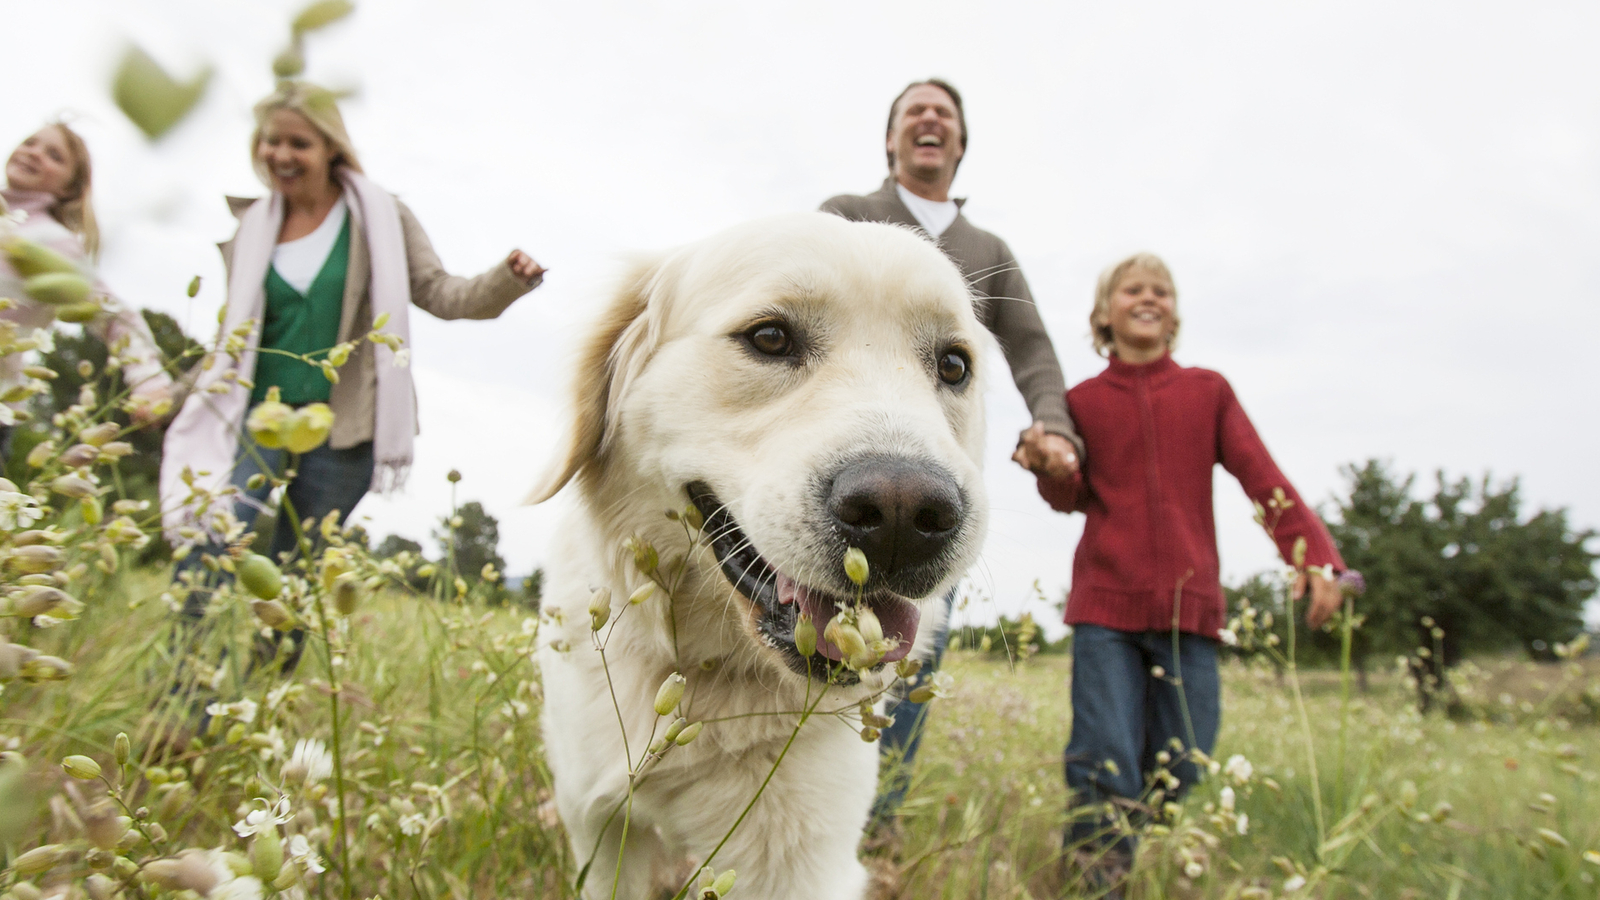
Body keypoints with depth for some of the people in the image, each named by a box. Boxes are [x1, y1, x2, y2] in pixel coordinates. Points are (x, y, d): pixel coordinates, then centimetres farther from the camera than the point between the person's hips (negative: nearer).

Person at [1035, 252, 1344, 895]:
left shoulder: (1208, 390, 10)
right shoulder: (1083, 401, 9)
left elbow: (1263, 479, 2)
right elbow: (1074, 498, 11)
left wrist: (1315, 555, -15)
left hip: (1190, 608, 1)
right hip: (1106, 607, -1)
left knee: (1179, 779, 4)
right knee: (1107, 777, -7)